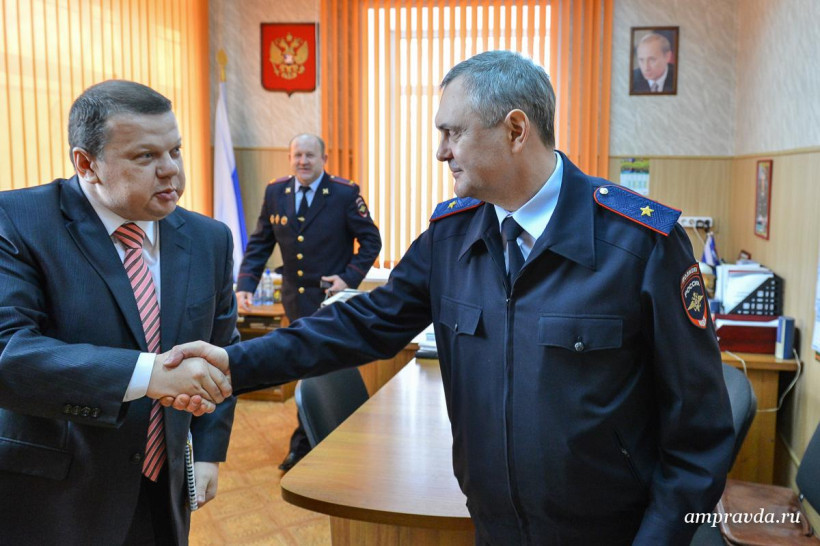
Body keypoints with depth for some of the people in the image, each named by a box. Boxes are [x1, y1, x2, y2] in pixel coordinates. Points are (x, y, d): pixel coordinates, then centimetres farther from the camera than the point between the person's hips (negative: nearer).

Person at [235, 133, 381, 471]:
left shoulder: (345, 193, -9)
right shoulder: (275, 193, 2)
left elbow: (371, 240, -4)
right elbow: (259, 243, 6)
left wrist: (349, 278, -14)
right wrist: (245, 285, -7)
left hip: (331, 298, -5)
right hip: (296, 299, 5)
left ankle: (302, 443, 11)